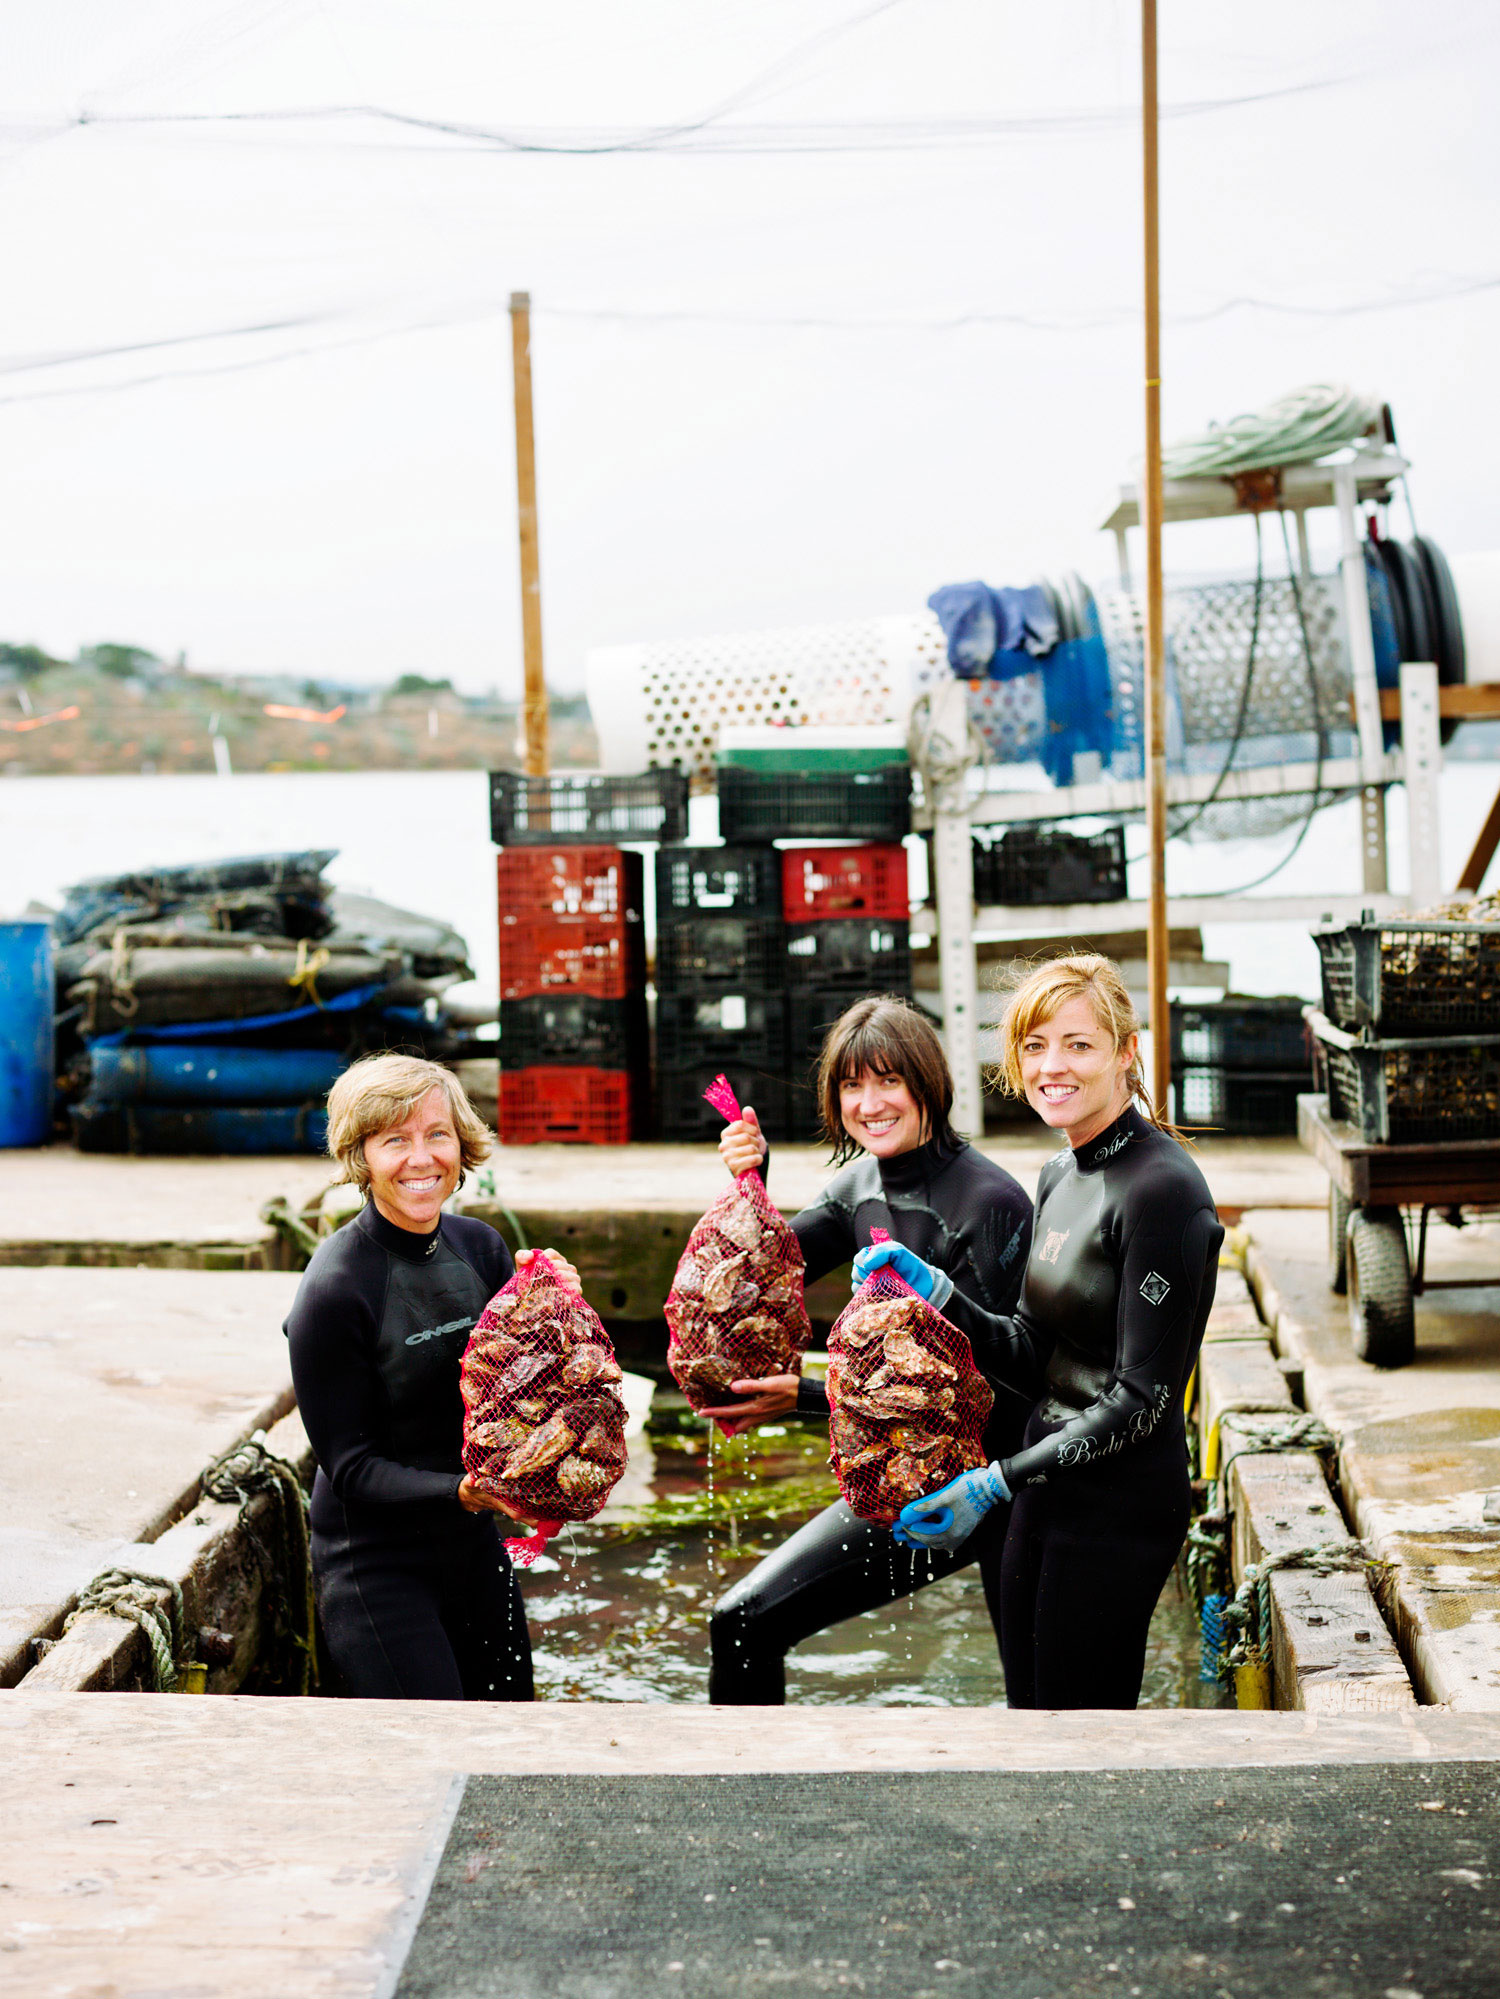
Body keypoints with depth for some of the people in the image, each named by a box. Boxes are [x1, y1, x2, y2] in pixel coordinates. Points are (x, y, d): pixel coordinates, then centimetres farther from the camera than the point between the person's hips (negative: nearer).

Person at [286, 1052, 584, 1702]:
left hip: (474, 1548, 6)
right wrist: (459, 1492, -32)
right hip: (373, 1565, -6)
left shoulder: (481, 1247, 0)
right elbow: (350, 1465, -17)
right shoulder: (334, 1287, -19)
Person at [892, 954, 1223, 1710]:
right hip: (1047, 1491, 9)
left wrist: (998, 1480, -21)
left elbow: (1141, 1399, -18)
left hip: (1119, 1504, -9)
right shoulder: (1059, 1178, 10)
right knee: (1030, 1701, 15)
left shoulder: (1161, 1188, -17)